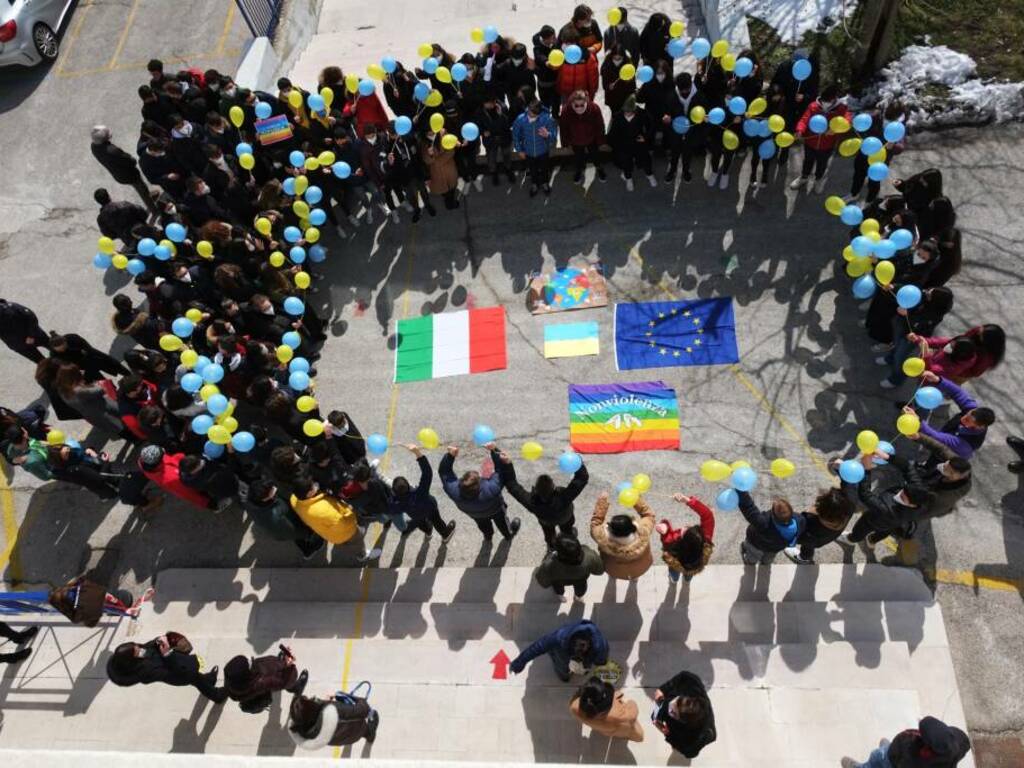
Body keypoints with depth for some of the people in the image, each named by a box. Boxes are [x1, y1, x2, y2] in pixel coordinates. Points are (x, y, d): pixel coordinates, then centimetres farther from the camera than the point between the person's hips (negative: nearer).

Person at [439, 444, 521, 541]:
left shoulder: (454, 492, -47)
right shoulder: (491, 490, -54)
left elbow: (443, 471, -31)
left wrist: (450, 455, -41)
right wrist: (494, 451, -45)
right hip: (494, 510, -2)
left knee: (482, 524, 38)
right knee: (501, 521, 34)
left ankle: (487, 536, 70)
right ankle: (509, 534, 67)